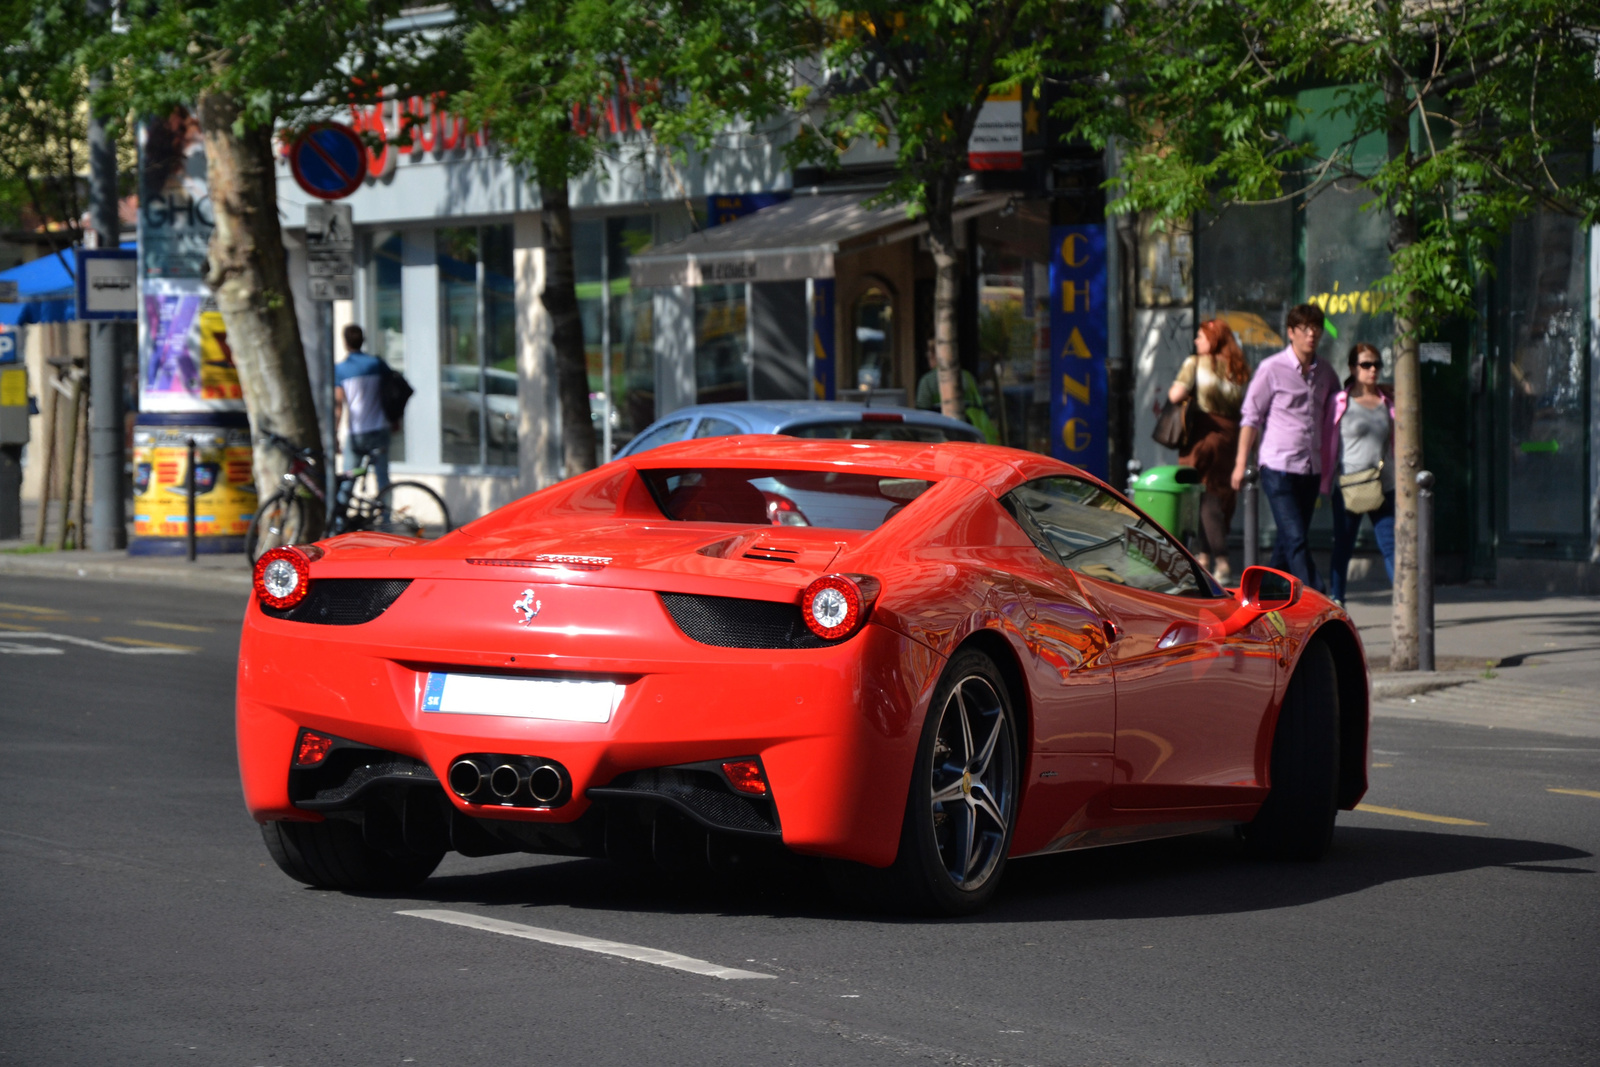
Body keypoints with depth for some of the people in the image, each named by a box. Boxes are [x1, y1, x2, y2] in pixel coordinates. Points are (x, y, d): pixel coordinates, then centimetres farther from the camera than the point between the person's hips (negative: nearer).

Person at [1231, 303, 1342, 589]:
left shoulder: (1325, 373, 11)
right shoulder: (1272, 369, -3)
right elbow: (1250, 417, -1)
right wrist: (1241, 463, -5)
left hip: (1311, 469, 5)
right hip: (1279, 467, -5)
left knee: (1289, 540, 10)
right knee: (1296, 539, -12)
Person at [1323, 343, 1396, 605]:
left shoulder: (1388, 402, 10)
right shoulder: (1340, 403, 1)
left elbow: (1397, 443, 16)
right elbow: (1328, 445, 4)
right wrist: (1324, 485, 2)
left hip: (1383, 487, 2)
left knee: (1391, 545, -6)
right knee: (1343, 548, 6)